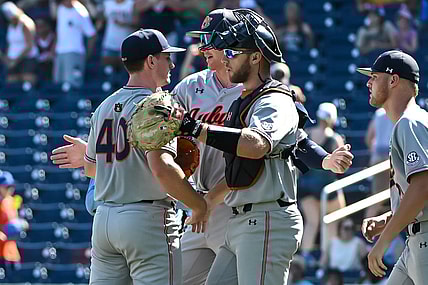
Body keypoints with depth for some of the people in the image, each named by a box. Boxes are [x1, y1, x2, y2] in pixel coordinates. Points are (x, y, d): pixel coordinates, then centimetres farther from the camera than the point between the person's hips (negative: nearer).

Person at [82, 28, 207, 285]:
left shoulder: (104, 107, 13)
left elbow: (90, 167, 22)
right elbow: (162, 167, -26)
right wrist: (199, 205, -17)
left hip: (104, 216, 8)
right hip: (148, 219, -8)